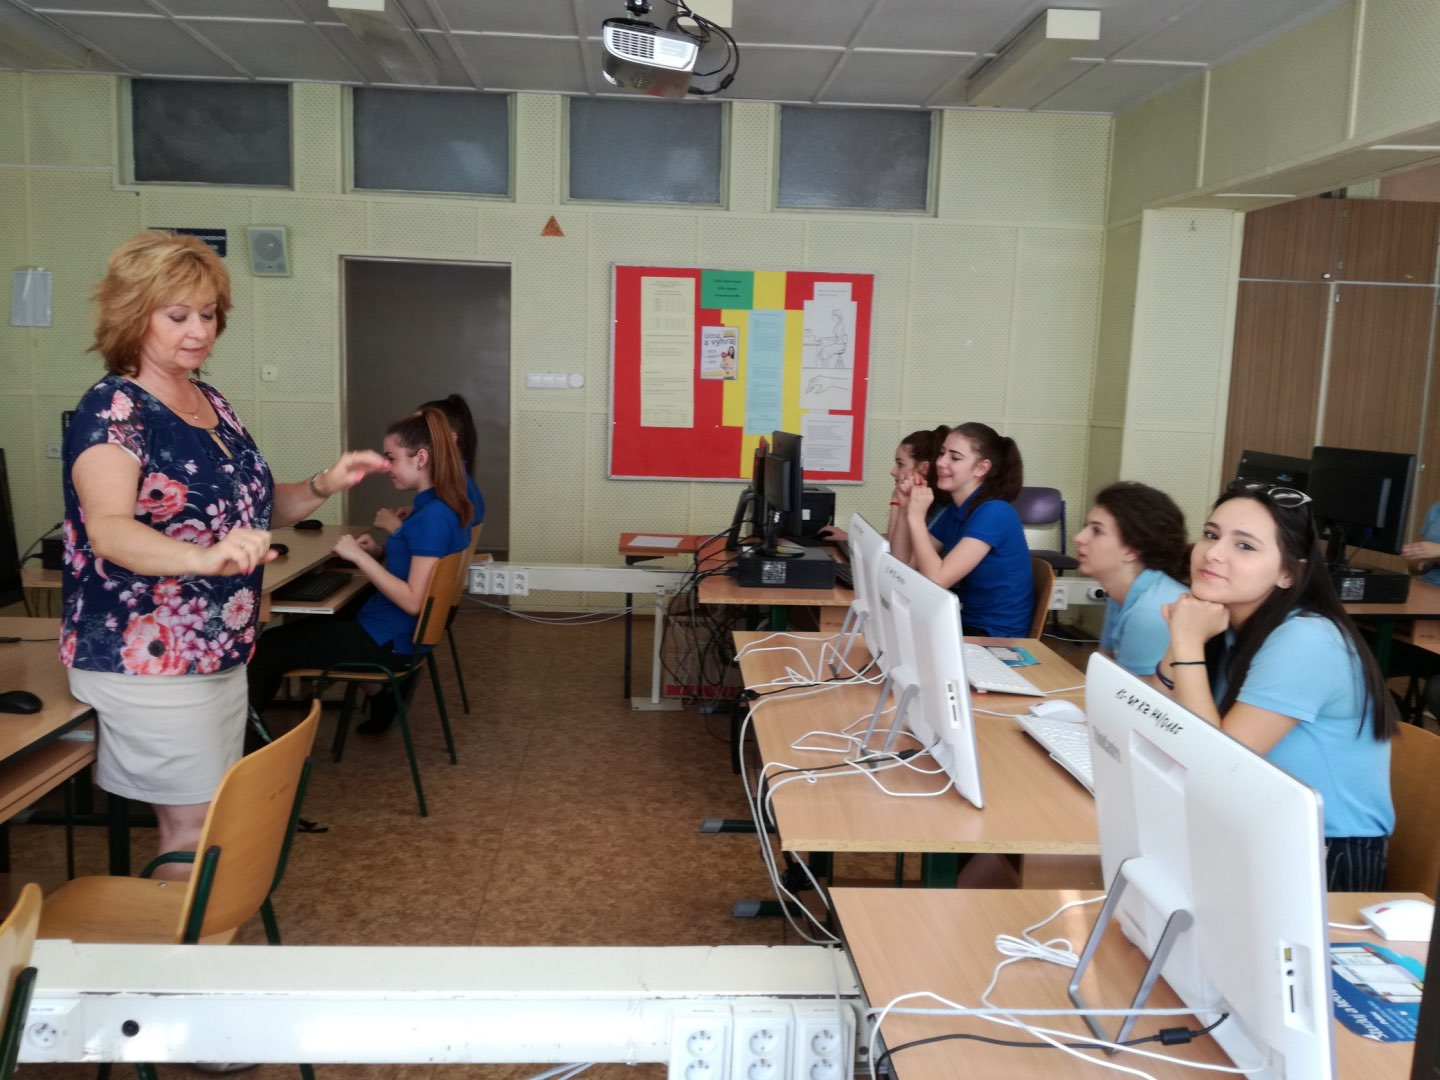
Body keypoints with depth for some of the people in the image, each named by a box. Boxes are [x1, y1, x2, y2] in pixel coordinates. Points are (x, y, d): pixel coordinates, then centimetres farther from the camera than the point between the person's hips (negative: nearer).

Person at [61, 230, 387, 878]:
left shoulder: (212, 404, 9)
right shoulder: (112, 410, -15)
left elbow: (253, 506, 20)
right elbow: (109, 531, -32)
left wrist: (325, 485, 0)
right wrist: (206, 558, -51)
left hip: (222, 653, 8)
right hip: (148, 662, -8)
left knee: (217, 823, 15)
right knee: (194, 833, -4)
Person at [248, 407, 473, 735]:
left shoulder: (433, 517, -24)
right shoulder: (443, 507, 5)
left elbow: (412, 601, -26)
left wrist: (359, 556, -22)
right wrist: (375, 553, 5)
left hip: (389, 642, -10)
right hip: (396, 631, 10)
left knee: (268, 648, -3)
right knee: (291, 631, 22)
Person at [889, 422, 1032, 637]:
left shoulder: (994, 513, -20)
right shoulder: (953, 511, 6)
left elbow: (937, 580, -26)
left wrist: (916, 517, -22)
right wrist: (905, 510, -8)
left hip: (996, 638, -7)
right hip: (964, 624, 7)